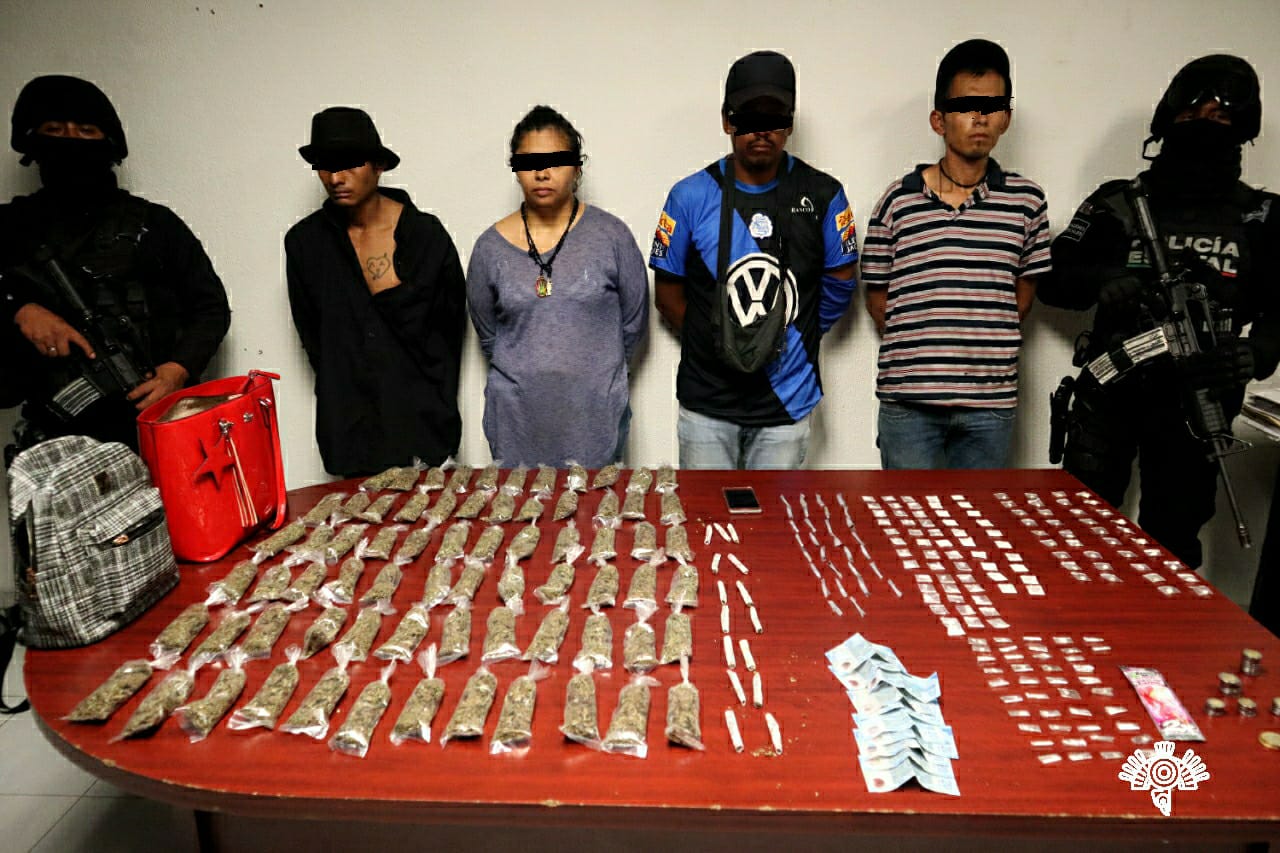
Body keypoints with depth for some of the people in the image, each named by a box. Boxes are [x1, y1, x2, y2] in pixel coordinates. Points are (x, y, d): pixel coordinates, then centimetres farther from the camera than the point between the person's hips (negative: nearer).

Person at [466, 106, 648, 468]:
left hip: (595, 417, -1)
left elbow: (633, 323, 4)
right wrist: (527, 373, 11)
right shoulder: (491, 247, 1)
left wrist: (592, 369, 8)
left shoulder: (610, 235, -3)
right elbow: (487, 334, 12)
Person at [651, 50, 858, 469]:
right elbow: (668, 292, 3)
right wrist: (714, 343, 1)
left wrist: (796, 337, 6)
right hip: (707, 402, 0)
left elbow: (840, 281, 8)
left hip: (787, 401, 1)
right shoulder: (691, 196, -4)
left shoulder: (823, 195, -2)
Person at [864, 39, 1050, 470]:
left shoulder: (1026, 201, 5)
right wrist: (915, 350, 0)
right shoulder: (898, 199, 0)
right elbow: (877, 293, 5)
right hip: (908, 397, -1)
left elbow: (1025, 290, 13)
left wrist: (983, 343, 4)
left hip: (991, 400, 2)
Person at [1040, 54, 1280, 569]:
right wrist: (1105, 281, -17)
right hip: (1110, 394, -1)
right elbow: (1052, 280, 3)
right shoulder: (1119, 203, 5)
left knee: (1172, 541, 10)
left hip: (1195, 400, 1)